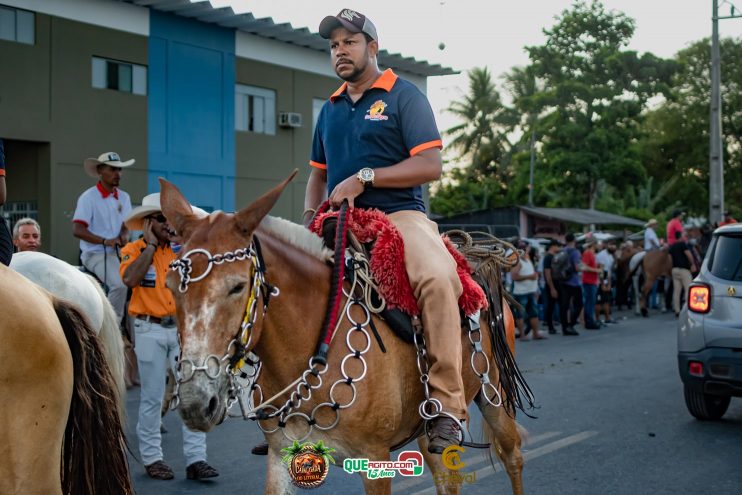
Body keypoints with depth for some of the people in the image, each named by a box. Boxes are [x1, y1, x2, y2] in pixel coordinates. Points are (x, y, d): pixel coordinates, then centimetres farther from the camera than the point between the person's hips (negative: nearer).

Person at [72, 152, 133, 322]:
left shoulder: (123, 197, 13)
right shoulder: (88, 197, -7)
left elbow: (127, 224, 12)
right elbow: (77, 230, -15)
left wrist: (124, 236, -12)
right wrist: (105, 241, -25)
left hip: (118, 253, 7)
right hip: (95, 254, -7)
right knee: (120, 284, -30)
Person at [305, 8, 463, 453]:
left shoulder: (404, 96, 1)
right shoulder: (330, 108, 19)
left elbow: (430, 166, -9)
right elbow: (318, 173, 26)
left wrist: (364, 177, -16)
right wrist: (310, 218, 6)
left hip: (399, 214, -6)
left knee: (437, 277, -36)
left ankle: (448, 404, -30)